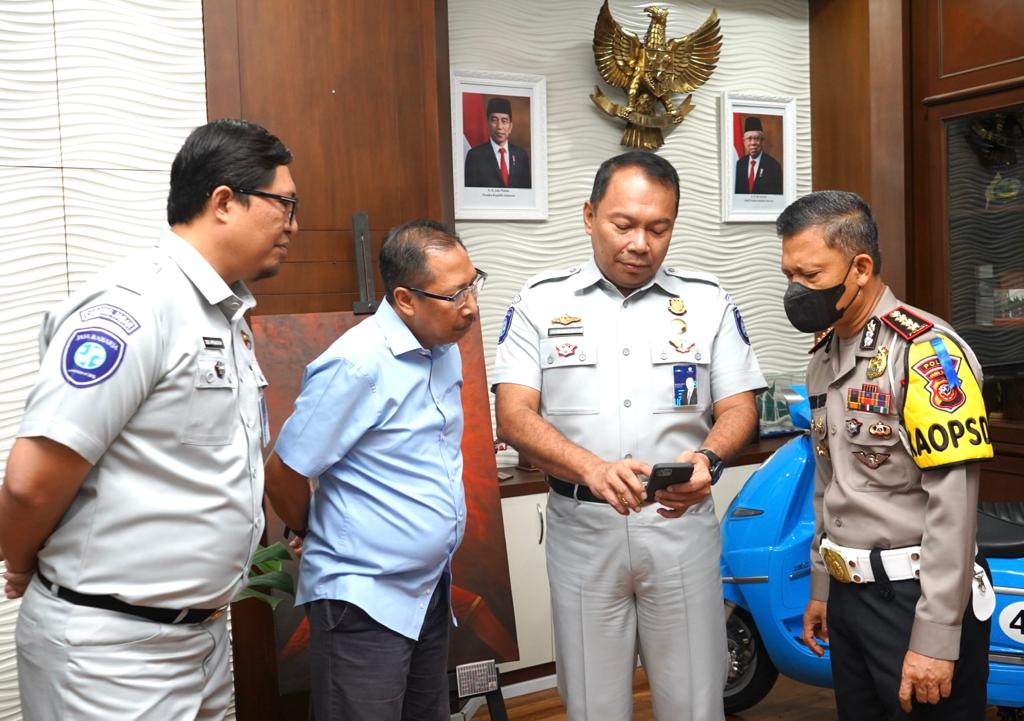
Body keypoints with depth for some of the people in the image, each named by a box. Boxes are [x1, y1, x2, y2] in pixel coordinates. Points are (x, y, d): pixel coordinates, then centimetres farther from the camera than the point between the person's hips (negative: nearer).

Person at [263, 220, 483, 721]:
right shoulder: (356, 364, -22)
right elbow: (282, 474, -15)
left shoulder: (445, 349, 4)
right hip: (364, 599, -8)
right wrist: (316, 537, 3)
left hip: (430, 588, 8)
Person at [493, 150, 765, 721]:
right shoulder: (541, 301, 0)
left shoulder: (708, 300, 3)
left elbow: (739, 408, 2)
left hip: (681, 524, 1)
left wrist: (707, 458, -21)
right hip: (582, 528, 0)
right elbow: (514, 415, -7)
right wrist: (591, 469, -25)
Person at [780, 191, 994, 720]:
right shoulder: (824, 357, 10)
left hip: (917, 598, -7)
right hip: (849, 594, 8)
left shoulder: (926, 351, -17)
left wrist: (935, 637, -20)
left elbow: (952, 506, -20)